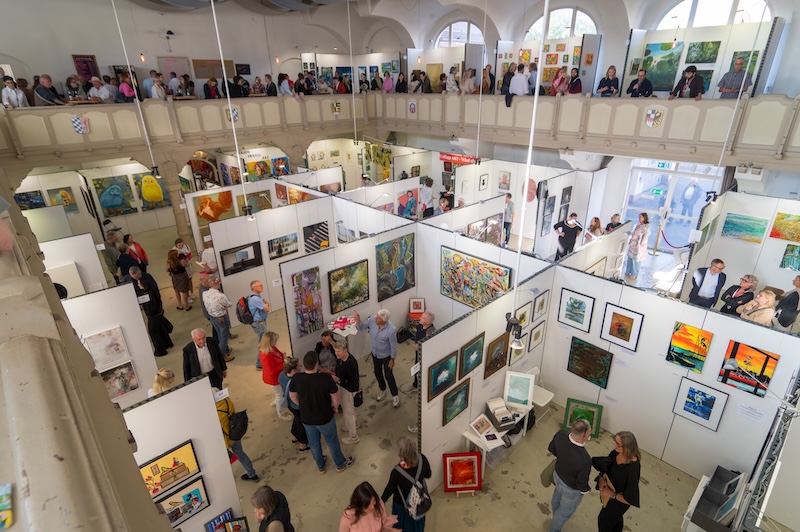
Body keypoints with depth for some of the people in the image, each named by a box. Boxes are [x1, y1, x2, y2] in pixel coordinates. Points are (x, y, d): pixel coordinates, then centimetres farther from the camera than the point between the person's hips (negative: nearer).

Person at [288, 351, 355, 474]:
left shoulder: (296, 378, -21)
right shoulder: (326, 378, -31)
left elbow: (292, 396, -2)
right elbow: (335, 398, -18)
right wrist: (335, 407, 4)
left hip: (306, 418, 3)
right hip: (325, 418, -3)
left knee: (314, 443, 26)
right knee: (332, 442, 22)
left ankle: (320, 467, 49)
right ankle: (340, 464, 45)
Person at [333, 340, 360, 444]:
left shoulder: (351, 363, -35)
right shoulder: (339, 358, -10)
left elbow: (353, 381, -29)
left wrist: (338, 380, -31)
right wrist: (335, 374, -4)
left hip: (350, 390, -9)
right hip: (342, 386, 9)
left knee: (348, 412, 10)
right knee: (345, 407, 30)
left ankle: (353, 437, 31)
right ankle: (354, 424, 56)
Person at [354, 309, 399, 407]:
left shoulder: (391, 330, -35)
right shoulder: (372, 319, -23)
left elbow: (393, 346, -22)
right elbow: (361, 327, -10)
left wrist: (392, 359, -11)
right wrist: (358, 320, -31)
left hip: (386, 356, -5)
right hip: (375, 353, 5)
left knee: (388, 376, 11)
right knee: (378, 373, 23)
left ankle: (395, 395, 34)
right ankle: (382, 390, 49)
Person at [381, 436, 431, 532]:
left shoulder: (397, 471, -38)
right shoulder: (422, 459, -28)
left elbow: (389, 489, -21)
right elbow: (428, 475, -8)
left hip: (402, 503, -3)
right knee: (417, 520, 33)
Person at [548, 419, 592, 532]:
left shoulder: (560, 434, -29)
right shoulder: (585, 460, -44)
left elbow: (551, 448, -6)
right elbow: (582, 485, -25)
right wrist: (586, 490, -2)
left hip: (557, 474, 6)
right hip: (571, 489, -6)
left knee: (557, 497, 37)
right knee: (565, 511, 27)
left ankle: (556, 516, 68)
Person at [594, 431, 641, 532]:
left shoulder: (633, 469, -41)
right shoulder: (617, 452, -23)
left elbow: (630, 500, -32)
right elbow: (606, 464, -2)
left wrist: (612, 494, -26)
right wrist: (602, 478, -17)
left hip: (619, 499, -6)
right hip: (609, 487, 6)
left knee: (604, 519, 20)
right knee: (616, 516, 34)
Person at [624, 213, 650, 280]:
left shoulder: (646, 227, -13)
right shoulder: (637, 225, 10)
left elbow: (645, 237, -17)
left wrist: (640, 244, -21)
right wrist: (630, 242, 12)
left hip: (638, 247, -8)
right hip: (632, 245, 8)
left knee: (636, 260, 1)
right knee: (630, 258, 14)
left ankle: (634, 275, 10)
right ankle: (628, 272, 26)